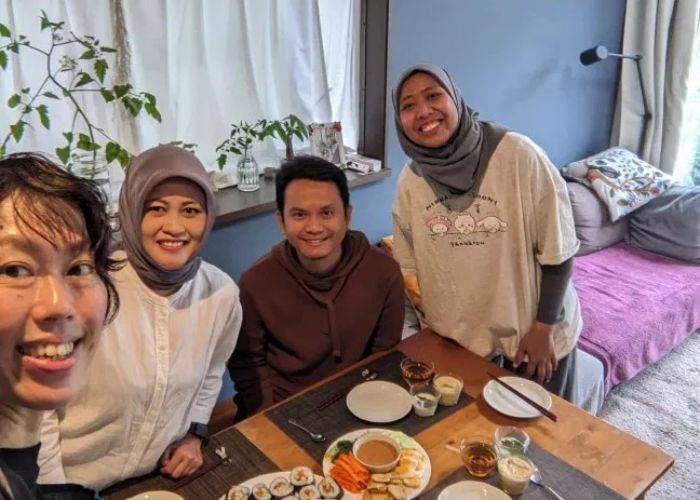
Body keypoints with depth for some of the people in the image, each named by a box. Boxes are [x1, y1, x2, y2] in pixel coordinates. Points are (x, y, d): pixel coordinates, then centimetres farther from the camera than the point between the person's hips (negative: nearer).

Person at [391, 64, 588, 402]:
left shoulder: (517, 155, -20)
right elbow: (410, 268, 4)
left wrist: (542, 329, -11)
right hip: (455, 341, 3)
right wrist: (434, 330, 3)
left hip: (532, 335, -2)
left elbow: (557, 251, -14)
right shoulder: (409, 181, -7)